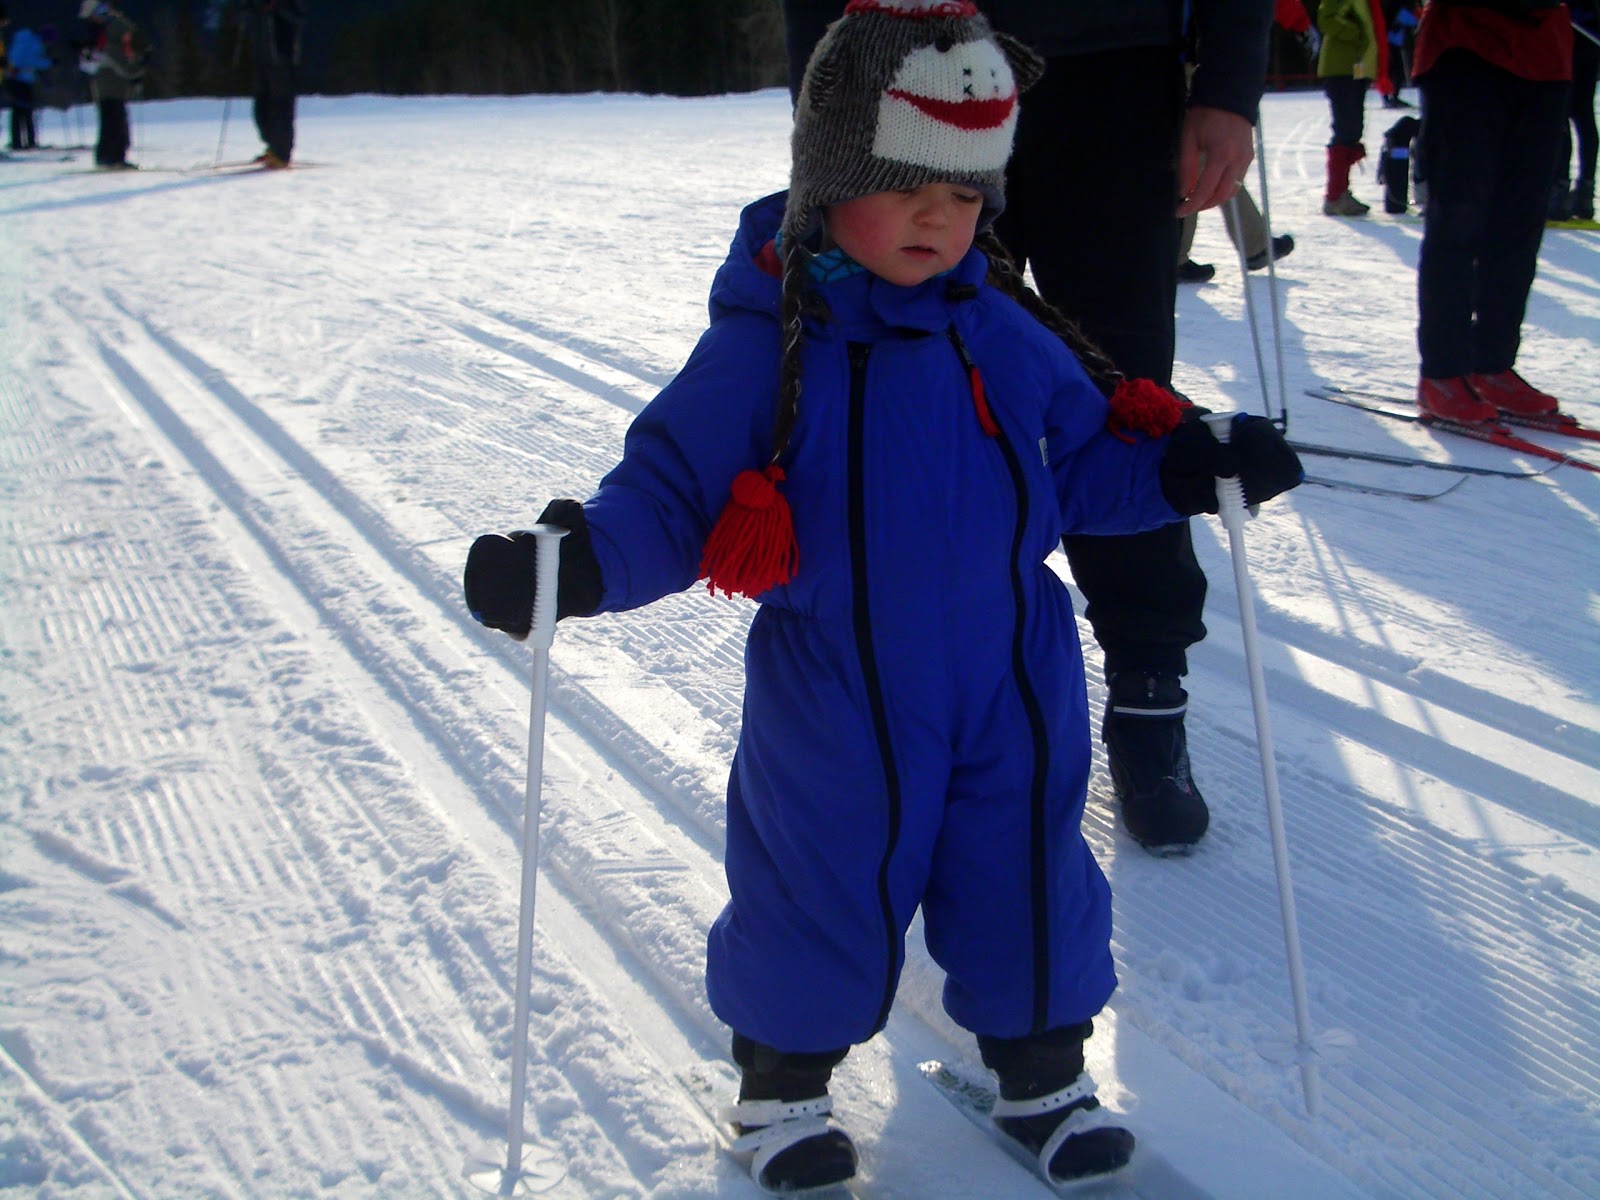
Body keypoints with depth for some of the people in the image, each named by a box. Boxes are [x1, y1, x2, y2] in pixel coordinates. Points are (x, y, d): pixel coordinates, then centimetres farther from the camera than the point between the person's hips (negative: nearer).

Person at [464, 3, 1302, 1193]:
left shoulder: (1009, 335, 2)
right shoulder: (766, 347, -13)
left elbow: (1085, 463, 14)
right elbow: (670, 489, -14)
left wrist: (1185, 468, -1)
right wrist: (582, 561, -31)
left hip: (1012, 693, 4)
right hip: (837, 709, -4)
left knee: (1027, 881, 15)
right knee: (818, 893, 8)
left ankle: (1042, 1064, 38)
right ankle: (784, 1074, 34)